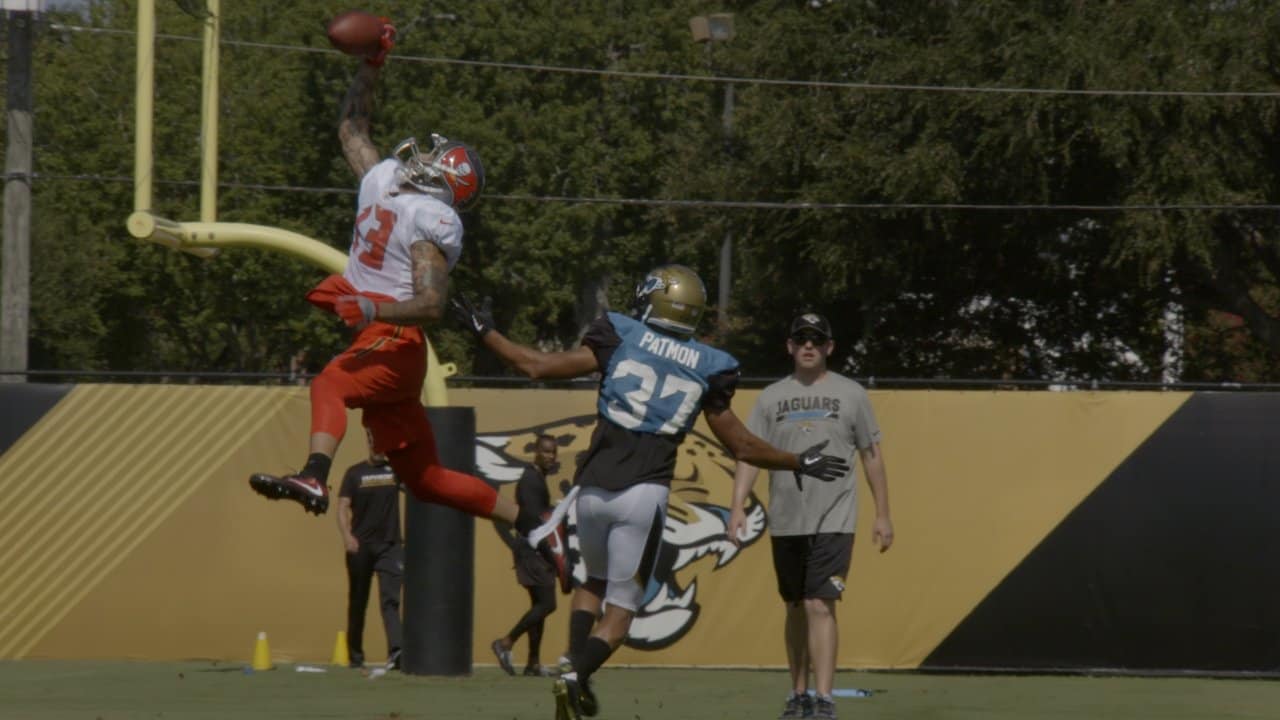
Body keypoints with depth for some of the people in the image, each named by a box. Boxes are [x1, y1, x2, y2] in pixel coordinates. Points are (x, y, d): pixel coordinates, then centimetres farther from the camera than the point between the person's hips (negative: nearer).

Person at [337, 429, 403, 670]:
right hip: (360, 546, 0)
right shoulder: (355, 473, 3)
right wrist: (346, 535, -21)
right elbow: (343, 507, -5)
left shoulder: (396, 470, 6)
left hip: (389, 546, 0)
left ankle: (395, 651, -28)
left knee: (390, 598, -15)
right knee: (358, 602, 10)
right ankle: (355, 655, 23)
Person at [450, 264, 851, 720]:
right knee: (621, 608, 6)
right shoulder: (706, 368, 6)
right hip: (644, 494, -1)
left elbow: (538, 367, 0)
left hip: (593, 489, 1)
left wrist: (485, 333, 14)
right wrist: (800, 464, 27)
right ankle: (577, 677, -19)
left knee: (593, 581, 27)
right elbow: (742, 446, 12)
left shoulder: (620, 338, 2)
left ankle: (575, 669, 9)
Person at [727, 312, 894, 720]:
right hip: (785, 521, 3)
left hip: (832, 521, -3)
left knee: (819, 607, -14)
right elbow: (749, 453, 2)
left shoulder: (850, 394, 3)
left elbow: (871, 455, 7)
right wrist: (738, 506, -10)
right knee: (795, 609, 12)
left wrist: (883, 515, 4)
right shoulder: (771, 397, 7)